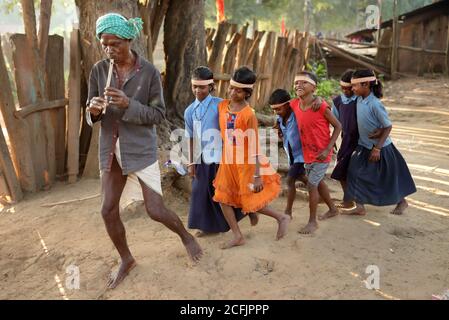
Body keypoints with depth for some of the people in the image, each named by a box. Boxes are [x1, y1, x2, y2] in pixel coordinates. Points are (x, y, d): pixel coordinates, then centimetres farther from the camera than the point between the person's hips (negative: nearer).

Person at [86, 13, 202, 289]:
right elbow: (92, 114, 5)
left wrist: (128, 105, -24)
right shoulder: (99, 70, 0)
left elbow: (159, 115, -9)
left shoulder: (149, 71, -9)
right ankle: (127, 260, 30)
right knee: (108, 210, 7)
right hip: (110, 149, 4)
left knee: (156, 210, -3)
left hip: (141, 149, -4)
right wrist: (94, 109, -19)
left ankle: (186, 236, 30)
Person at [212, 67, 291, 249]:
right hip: (228, 161, 6)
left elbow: (254, 147, -19)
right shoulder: (222, 106, -1)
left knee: (251, 203, 3)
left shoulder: (248, 114, -20)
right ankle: (238, 236, 19)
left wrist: (257, 175, -19)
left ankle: (282, 218, 27)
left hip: (246, 163, -6)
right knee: (222, 198, 5)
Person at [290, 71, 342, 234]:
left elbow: (338, 126, -14)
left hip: (321, 154, -7)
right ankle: (333, 209, 44)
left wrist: (327, 149, -19)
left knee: (311, 185, -5)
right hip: (307, 152, 7)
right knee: (318, 182, 21)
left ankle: (312, 221, 14)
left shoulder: (322, 106, -23)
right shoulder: (294, 105, -7)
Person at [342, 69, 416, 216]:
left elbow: (388, 126, -19)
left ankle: (402, 201, 34)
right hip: (364, 146, 7)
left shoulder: (375, 104, -25)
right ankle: (360, 207, 9)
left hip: (381, 148, -7)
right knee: (355, 172, 0)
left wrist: (377, 149, -19)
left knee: (388, 178, 9)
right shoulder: (360, 99, -5)